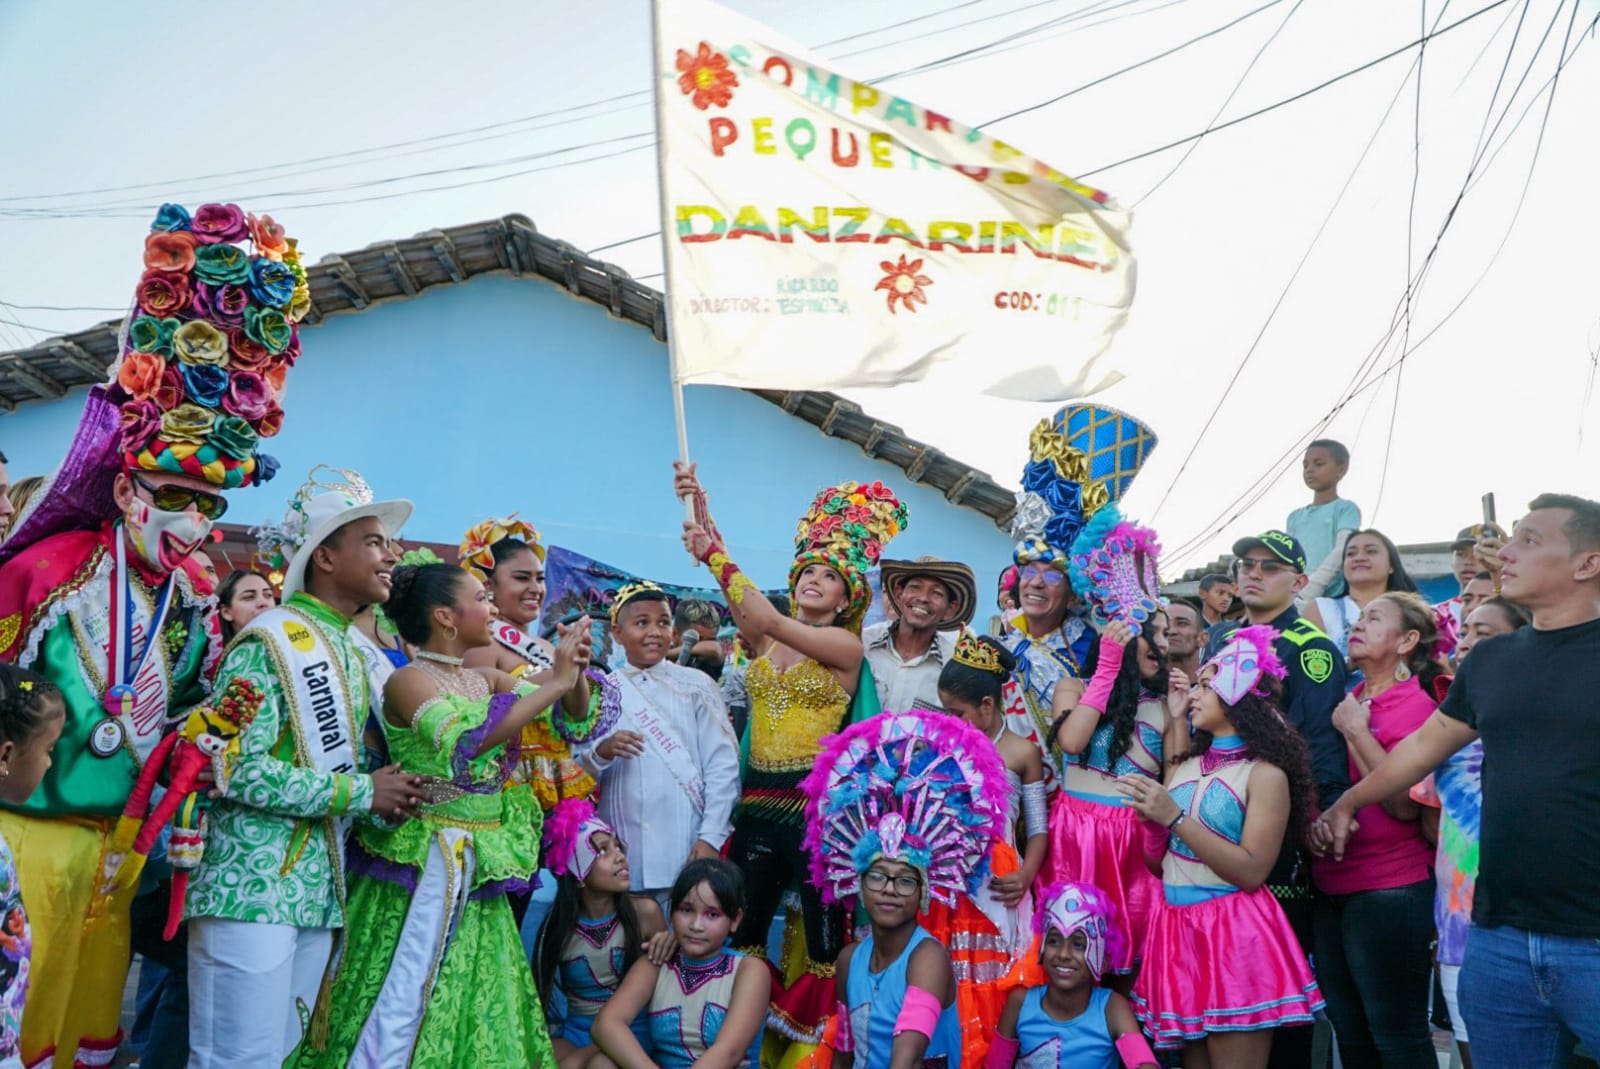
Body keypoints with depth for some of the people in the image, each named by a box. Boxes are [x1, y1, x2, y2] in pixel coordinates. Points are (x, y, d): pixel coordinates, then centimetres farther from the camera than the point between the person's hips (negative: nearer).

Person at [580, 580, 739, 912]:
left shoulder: (695, 685, 6)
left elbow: (723, 765, 1)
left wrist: (711, 837, -8)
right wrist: (600, 752, -13)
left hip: (684, 851, -1)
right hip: (619, 856, 2)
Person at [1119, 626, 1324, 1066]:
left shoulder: (1264, 772, -9)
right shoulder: (1182, 766, 11)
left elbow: (1251, 872, -18)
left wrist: (1176, 817, -19)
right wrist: (1152, 819, -7)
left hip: (1234, 934, -6)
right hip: (1175, 928, 6)